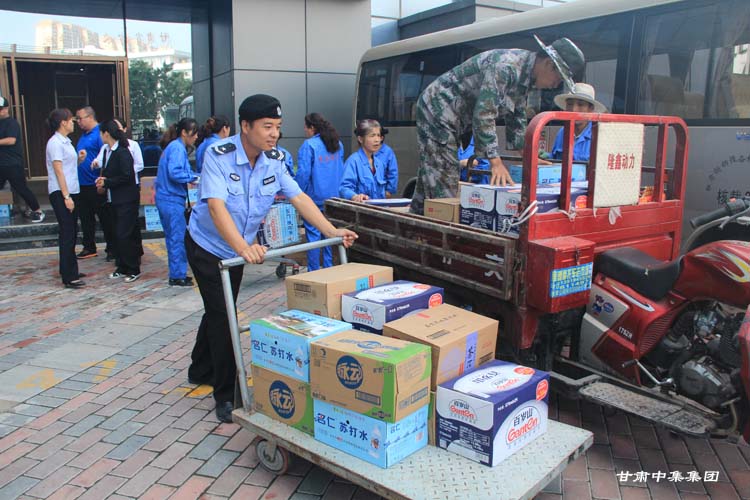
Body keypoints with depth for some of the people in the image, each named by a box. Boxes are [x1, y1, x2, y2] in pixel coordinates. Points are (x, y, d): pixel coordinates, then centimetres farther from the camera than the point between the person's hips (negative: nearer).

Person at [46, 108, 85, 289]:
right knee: (67, 234, -8)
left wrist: (79, 160, 2)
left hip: (70, 192, 9)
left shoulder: (65, 142, 16)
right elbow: (58, 171, -16)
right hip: (60, 193, -9)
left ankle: (70, 271, 23)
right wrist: (66, 196, -19)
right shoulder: (55, 142, -11)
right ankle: (68, 277, -5)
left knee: (70, 234, 14)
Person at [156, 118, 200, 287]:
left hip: (165, 198, 10)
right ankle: (178, 276, 3)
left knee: (172, 238, 14)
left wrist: (194, 176, 6)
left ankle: (176, 274, 22)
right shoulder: (177, 148, -13)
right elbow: (175, 173, -24)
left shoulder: (174, 147, 17)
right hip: (172, 200, -10)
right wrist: (194, 177, -13)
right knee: (178, 238, -3)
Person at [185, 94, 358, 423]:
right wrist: (244, 247, -54)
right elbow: (216, 206, -40)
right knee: (222, 315, -8)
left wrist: (331, 231, -19)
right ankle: (226, 396, 5)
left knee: (220, 310, 20)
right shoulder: (219, 155, -28)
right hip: (207, 245, -6)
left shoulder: (274, 160, -11)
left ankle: (201, 371, 43)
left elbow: (299, 198, -9)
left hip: (238, 248, 6)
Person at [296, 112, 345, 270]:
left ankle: (314, 272, 5)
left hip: (314, 197, -6)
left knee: (313, 234, 0)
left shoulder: (308, 145, -12)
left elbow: (303, 173, -17)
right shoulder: (338, 145, 9)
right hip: (333, 197, 6)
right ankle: (329, 268, 19)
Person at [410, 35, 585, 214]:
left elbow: (516, 119, 17)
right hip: (437, 110, -10)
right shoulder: (506, 66, -24)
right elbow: (484, 114, -30)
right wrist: (495, 161, -30)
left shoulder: (524, 73, 7)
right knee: (443, 188, -13)